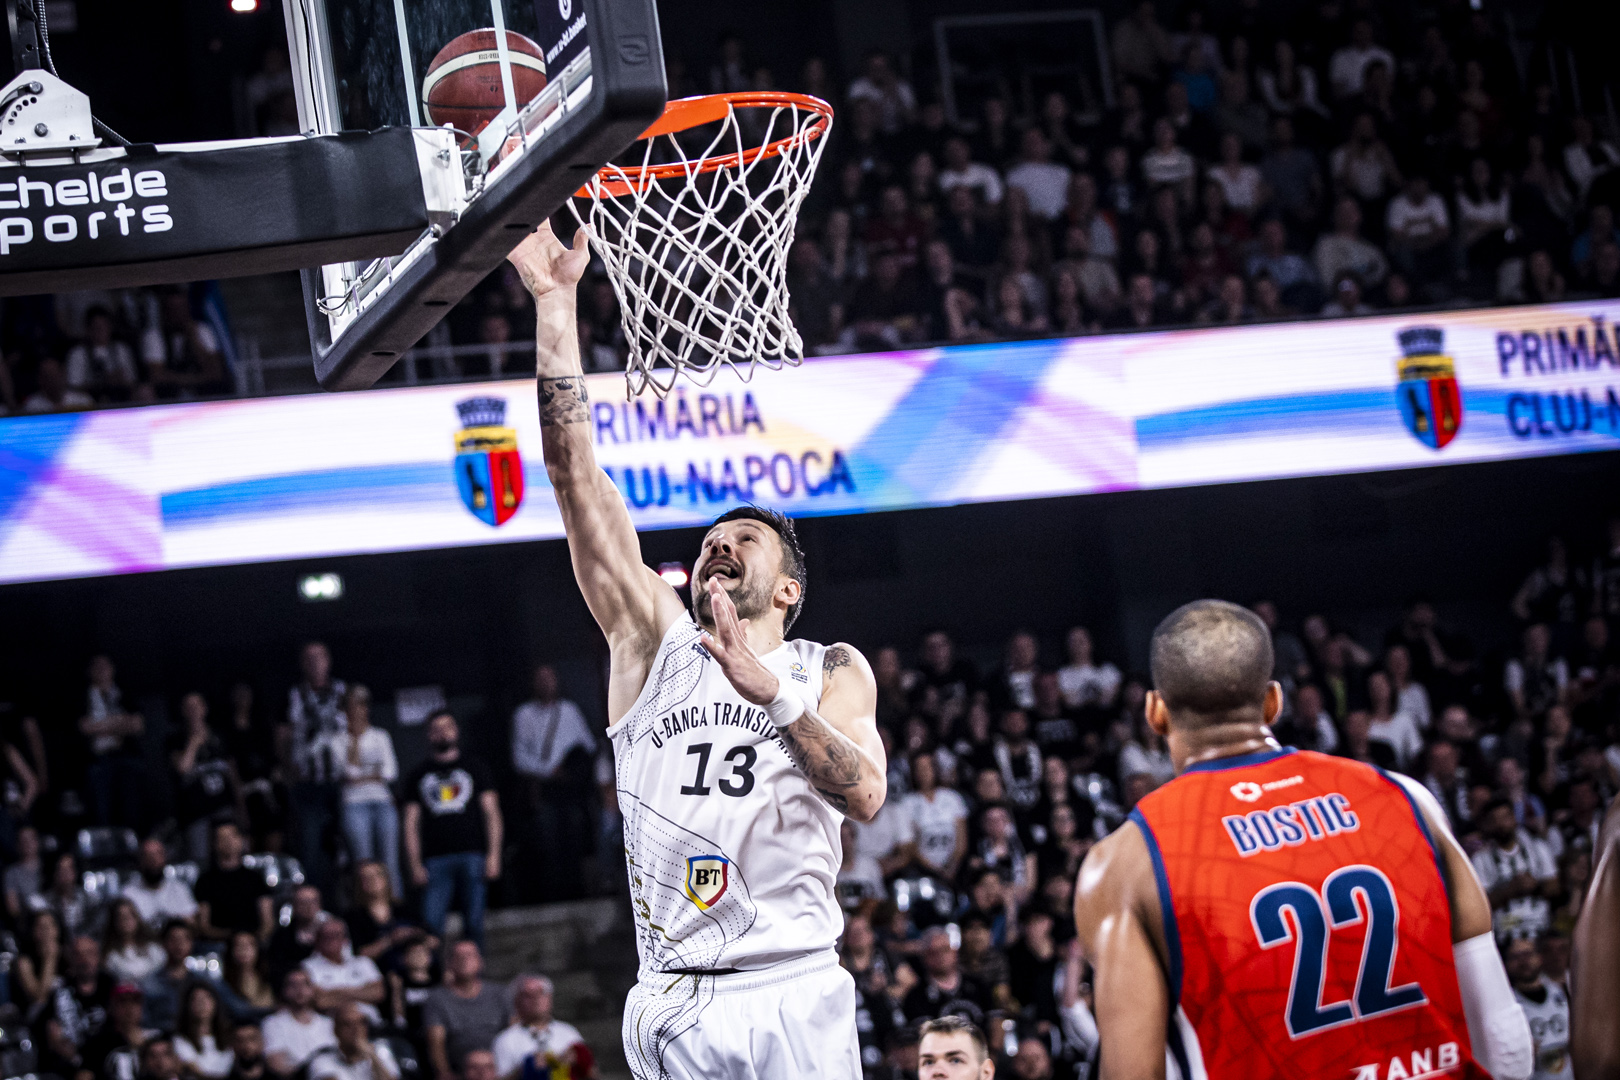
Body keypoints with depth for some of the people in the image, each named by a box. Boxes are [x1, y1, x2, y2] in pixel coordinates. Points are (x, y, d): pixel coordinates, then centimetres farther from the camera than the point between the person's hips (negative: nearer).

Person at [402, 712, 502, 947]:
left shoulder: (475, 767, 14)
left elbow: (491, 813, 8)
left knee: (474, 923, -3)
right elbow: (411, 824, 13)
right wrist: (415, 865, 2)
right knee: (431, 923, -10)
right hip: (435, 860, 1)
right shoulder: (419, 775, 16)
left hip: (471, 855, -1)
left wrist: (493, 855, -4)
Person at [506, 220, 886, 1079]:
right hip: (670, 1005, 2)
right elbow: (575, 473, 8)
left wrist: (768, 689, -17)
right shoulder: (653, 641, 14)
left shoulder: (831, 671, 13)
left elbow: (865, 793, -6)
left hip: (792, 993, -1)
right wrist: (555, 304, 3)